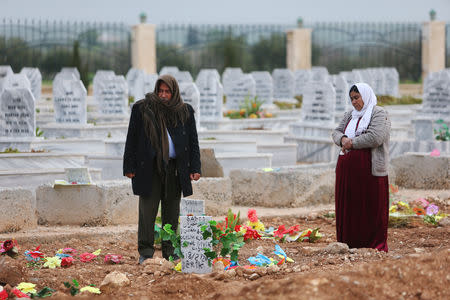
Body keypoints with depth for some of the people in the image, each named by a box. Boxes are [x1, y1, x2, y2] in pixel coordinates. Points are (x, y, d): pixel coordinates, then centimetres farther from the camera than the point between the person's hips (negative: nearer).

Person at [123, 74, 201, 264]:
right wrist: (130, 167, -2)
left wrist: (195, 168, 3)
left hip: (175, 169, 2)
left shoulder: (185, 112, 8)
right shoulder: (142, 109, 2)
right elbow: (132, 139, 4)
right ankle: (145, 252, 1)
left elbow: (193, 141, 11)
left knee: (172, 211, 6)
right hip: (149, 168, -2)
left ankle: (169, 251, 13)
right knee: (147, 211, -4)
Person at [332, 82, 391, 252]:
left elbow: (375, 138, -16)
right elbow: (336, 132, 16)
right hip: (347, 167, 7)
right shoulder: (350, 115, 20)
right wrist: (343, 139, -8)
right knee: (347, 205, 6)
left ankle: (375, 244, 1)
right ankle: (350, 243, 13)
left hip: (369, 168, -7)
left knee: (371, 207, -4)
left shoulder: (379, 114, -3)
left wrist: (352, 143, -9)